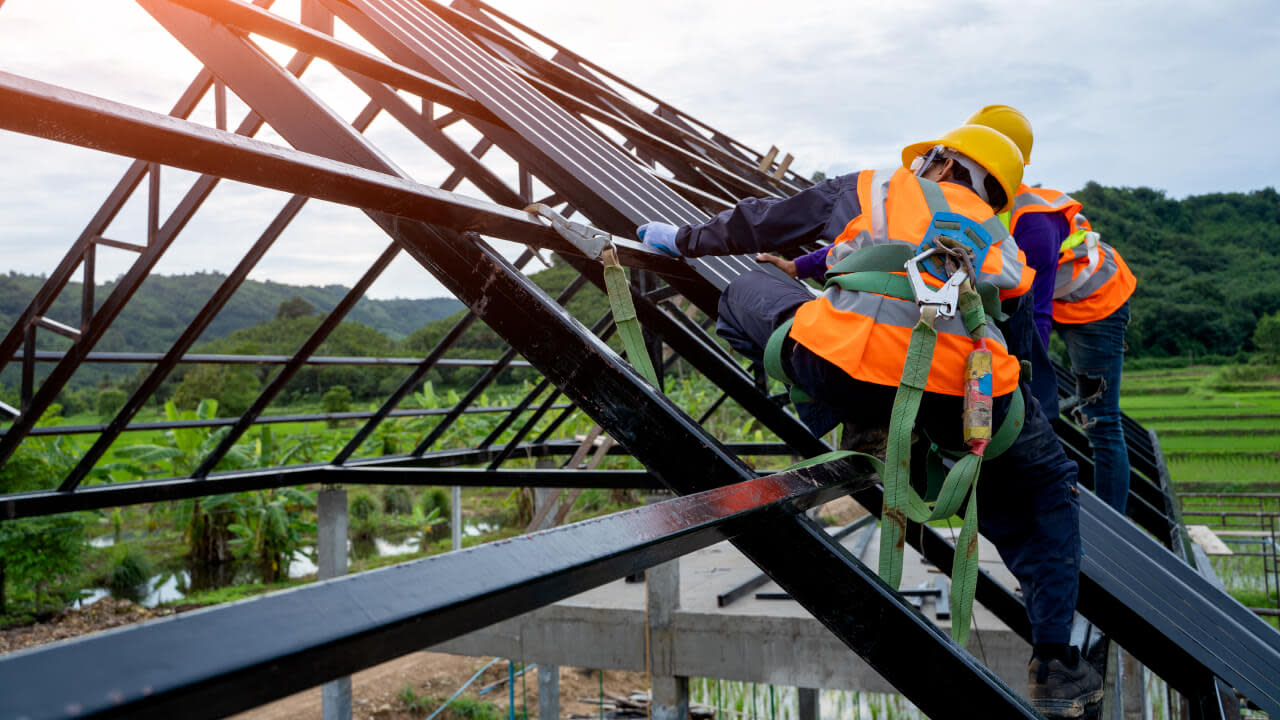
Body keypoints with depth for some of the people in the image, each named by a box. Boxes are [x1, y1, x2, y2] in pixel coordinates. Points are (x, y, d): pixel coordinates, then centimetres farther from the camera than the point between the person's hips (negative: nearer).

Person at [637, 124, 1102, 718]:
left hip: (841, 368, -2)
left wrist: (683, 240, 45)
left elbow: (763, 223, 29)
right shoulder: (1002, 243, 32)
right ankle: (1054, 661, 21)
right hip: (967, 394, 3)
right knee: (1045, 491, 30)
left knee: (747, 292, 26)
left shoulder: (876, 187, 25)